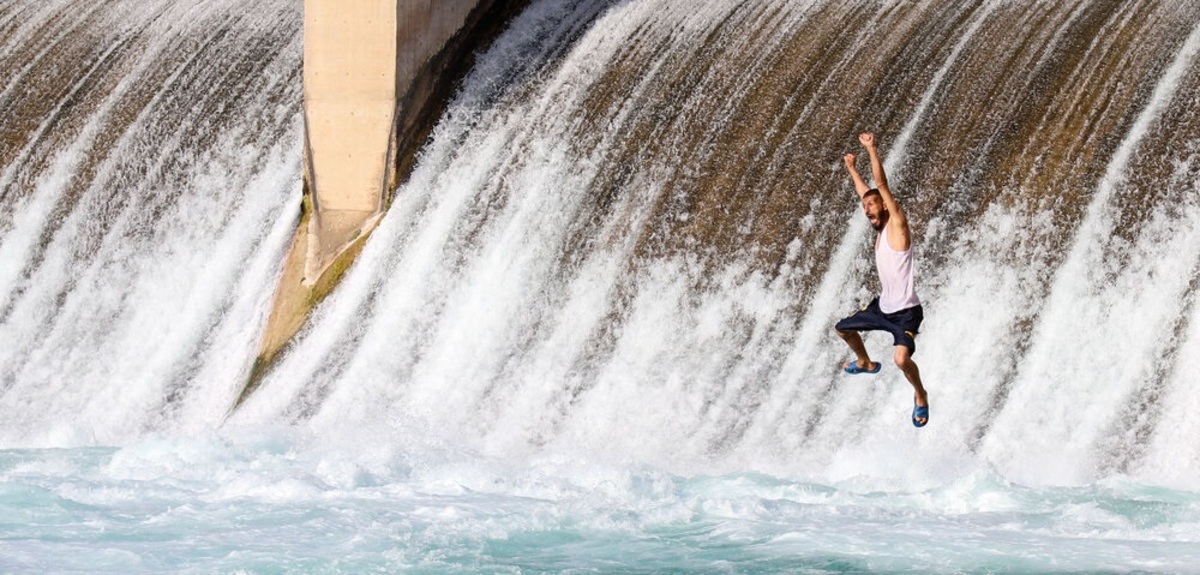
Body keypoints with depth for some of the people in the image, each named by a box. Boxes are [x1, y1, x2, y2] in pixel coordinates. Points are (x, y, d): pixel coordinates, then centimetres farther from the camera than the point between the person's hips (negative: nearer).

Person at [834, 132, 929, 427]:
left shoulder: (897, 225, -15)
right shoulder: (880, 228, 6)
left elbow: (882, 186, -25)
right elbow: (865, 193, 23)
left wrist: (871, 150, -29)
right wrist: (852, 169, 35)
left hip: (905, 313, -9)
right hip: (883, 306, 9)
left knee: (902, 357, -31)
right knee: (842, 329, 27)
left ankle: (920, 395, -3)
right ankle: (865, 362, 55)